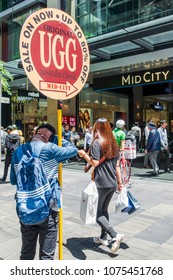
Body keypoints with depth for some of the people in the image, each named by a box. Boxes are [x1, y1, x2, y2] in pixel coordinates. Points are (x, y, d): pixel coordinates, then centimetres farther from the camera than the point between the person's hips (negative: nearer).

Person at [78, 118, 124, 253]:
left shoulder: (97, 142, -11)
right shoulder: (113, 143, 11)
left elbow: (95, 163, -18)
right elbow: (117, 165, 13)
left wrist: (84, 154, -3)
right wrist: (119, 181, 17)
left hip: (101, 183, -7)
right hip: (112, 183, 7)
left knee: (97, 213, 4)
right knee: (104, 210, 19)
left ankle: (115, 235, -7)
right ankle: (104, 237, 26)